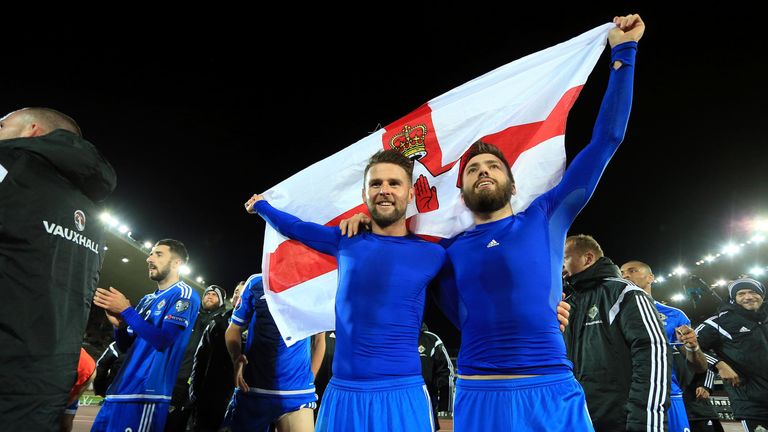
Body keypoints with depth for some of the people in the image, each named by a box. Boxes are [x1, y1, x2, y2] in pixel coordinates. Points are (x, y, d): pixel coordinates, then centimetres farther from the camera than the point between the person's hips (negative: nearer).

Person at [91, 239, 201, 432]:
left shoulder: (185, 295, -8)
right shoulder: (147, 300, 17)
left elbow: (162, 340, -18)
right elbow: (126, 346, 18)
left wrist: (126, 310, -14)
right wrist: (119, 324, -3)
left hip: (146, 392, -8)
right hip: (121, 387, 8)